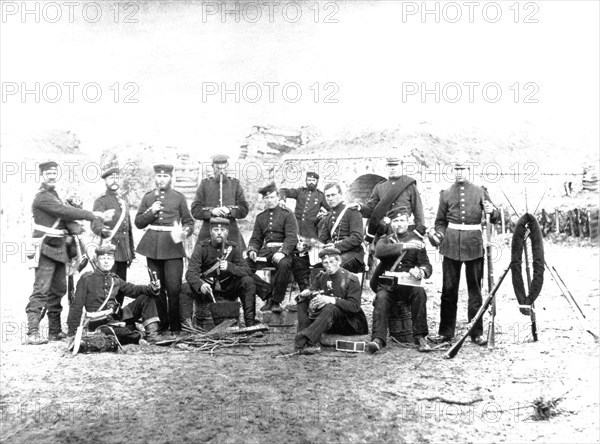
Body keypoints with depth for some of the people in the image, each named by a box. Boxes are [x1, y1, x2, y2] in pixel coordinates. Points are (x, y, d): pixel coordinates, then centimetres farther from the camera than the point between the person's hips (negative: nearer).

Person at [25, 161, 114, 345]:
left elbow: (63, 215, 11)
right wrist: (96, 215, -18)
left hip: (59, 250, 9)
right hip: (45, 249, -9)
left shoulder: (53, 195, 19)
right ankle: (32, 333, -14)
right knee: (41, 290, -12)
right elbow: (66, 211, -19)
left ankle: (55, 331, 19)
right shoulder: (42, 197, -11)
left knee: (58, 290, 11)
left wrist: (75, 227, -11)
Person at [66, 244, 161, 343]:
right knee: (134, 336, -36)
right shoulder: (87, 278, -1)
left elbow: (133, 289, 5)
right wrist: (72, 333, -4)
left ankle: (152, 333, -13)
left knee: (146, 297, -7)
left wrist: (151, 288, -17)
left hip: (118, 316, 7)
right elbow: (77, 305, -2)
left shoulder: (115, 279, 15)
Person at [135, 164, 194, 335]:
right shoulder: (148, 197, 11)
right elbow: (138, 222, 10)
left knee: (174, 288, -8)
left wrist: (185, 231, -13)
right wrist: (151, 212, -8)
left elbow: (189, 222, 9)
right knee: (156, 288, 8)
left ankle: (175, 326, 3)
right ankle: (162, 324, 21)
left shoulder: (179, 197, 6)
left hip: (173, 246, -2)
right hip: (153, 247, 3)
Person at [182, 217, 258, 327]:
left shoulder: (234, 248, -3)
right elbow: (191, 272, -19)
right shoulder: (201, 247, -8)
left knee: (248, 281, -23)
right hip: (206, 290, -1)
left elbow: (247, 271, -13)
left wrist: (229, 267, -33)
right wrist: (200, 285, -41)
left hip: (227, 290, 1)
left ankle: (250, 322, -19)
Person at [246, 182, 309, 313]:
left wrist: (282, 252, -25)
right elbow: (255, 239, 16)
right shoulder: (260, 217, 18)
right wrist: (252, 250, -8)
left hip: (283, 250, -4)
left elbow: (292, 237, -7)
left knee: (283, 264, -39)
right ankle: (268, 294, -11)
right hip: (265, 251, 4)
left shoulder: (287, 214, 4)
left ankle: (276, 301, -22)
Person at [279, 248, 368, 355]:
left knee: (331, 308, -35)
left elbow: (355, 306, -22)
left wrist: (331, 300, -36)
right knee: (303, 302, -8)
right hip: (331, 325, 6)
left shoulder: (350, 279, -11)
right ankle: (312, 344, -27)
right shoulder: (322, 277, 8)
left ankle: (301, 342, -44)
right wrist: (306, 293, -19)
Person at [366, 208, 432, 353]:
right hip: (387, 285, 0)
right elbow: (379, 251, -11)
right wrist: (403, 246, -23)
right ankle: (378, 339, -36)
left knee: (419, 292, -30)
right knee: (381, 298, -29)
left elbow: (427, 265, 3)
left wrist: (420, 272, -22)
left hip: (408, 285, 0)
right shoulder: (385, 240, 15)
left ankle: (420, 337, -25)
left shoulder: (416, 241, 14)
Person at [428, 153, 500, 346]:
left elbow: (495, 217, 8)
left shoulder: (480, 191, 6)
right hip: (451, 245, 1)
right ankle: (445, 332, 12)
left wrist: (492, 211, -14)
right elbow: (440, 221, 15)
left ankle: (477, 333, 13)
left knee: (475, 289, 4)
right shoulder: (446, 194, 9)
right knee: (449, 290, 3)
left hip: (474, 245, -1)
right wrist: (437, 235, -4)